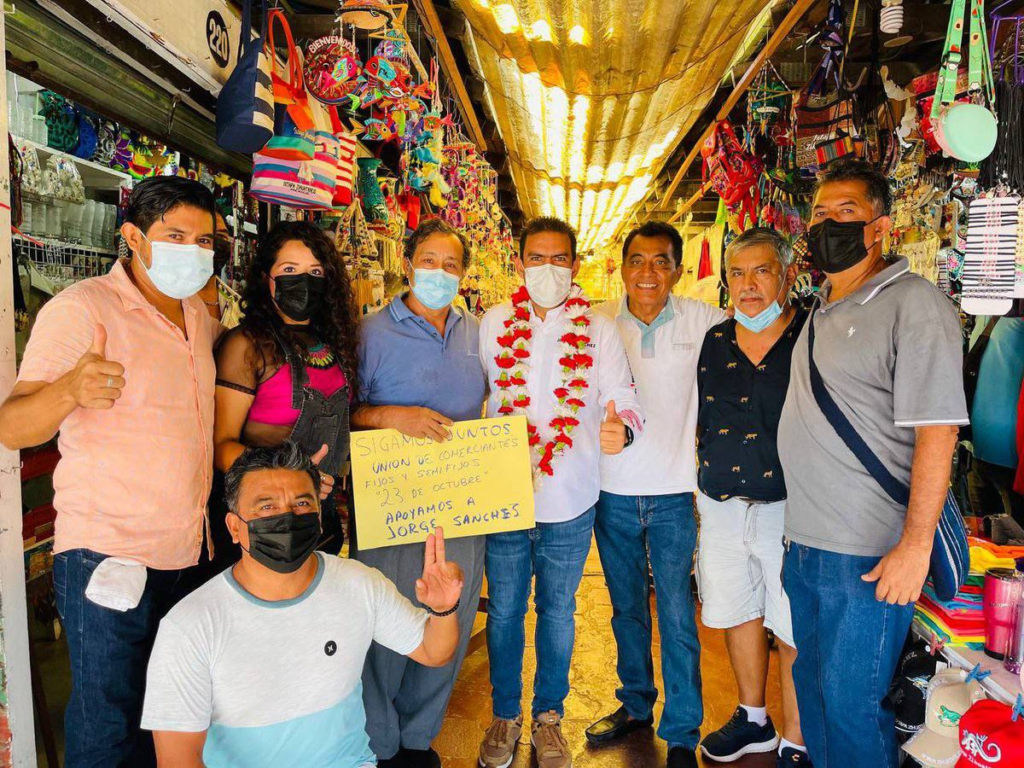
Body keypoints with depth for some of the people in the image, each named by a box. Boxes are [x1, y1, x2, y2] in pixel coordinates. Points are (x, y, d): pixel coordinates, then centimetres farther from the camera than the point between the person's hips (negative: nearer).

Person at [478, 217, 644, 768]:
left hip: (569, 500, 0)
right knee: (504, 612, 13)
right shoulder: (492, 325, 0)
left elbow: (625, 403, -6)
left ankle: (548, 717, 36)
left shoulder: (598, 330, -2)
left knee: (557, 614, 15)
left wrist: (620, 428, -29)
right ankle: (505, 716, 35)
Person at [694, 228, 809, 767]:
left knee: (794, 632, 3)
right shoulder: (715, 342, 6)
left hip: (789, 506, -5)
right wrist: (704, 487, 10)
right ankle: (752, 720, 39)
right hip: (722, 507, 5)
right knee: (738, 615, 18)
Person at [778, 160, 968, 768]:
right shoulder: (820, 312, 13)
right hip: (804, 542, 8)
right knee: (812, 684, 21)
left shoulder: (914, 304, -13)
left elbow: (937, 430, -18)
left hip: (868, 555, -8)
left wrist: (916, 543, -22)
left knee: (851, 704, 5)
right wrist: (799, 527, 15)